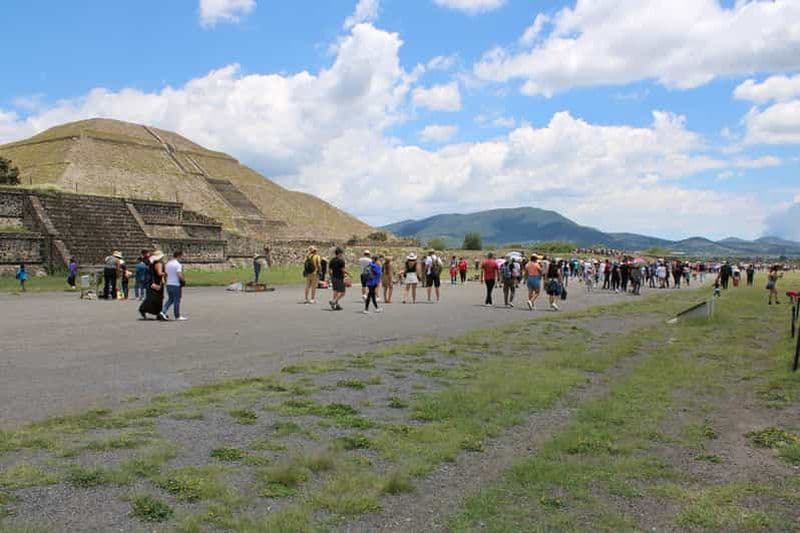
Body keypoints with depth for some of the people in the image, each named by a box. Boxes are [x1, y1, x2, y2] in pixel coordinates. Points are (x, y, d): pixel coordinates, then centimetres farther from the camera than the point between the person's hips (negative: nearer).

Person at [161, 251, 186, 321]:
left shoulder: (168, 263, 10)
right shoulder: (178, 264, -14)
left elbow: (166, 273, 15)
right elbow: (179, 275, -22)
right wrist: (184, 280, -6)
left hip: (168, 284, 7)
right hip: (176, 285, -7)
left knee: (170, 299, 18)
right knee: (176, 301, 3)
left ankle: (163, 312, 2)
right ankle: (177, 316, 12)